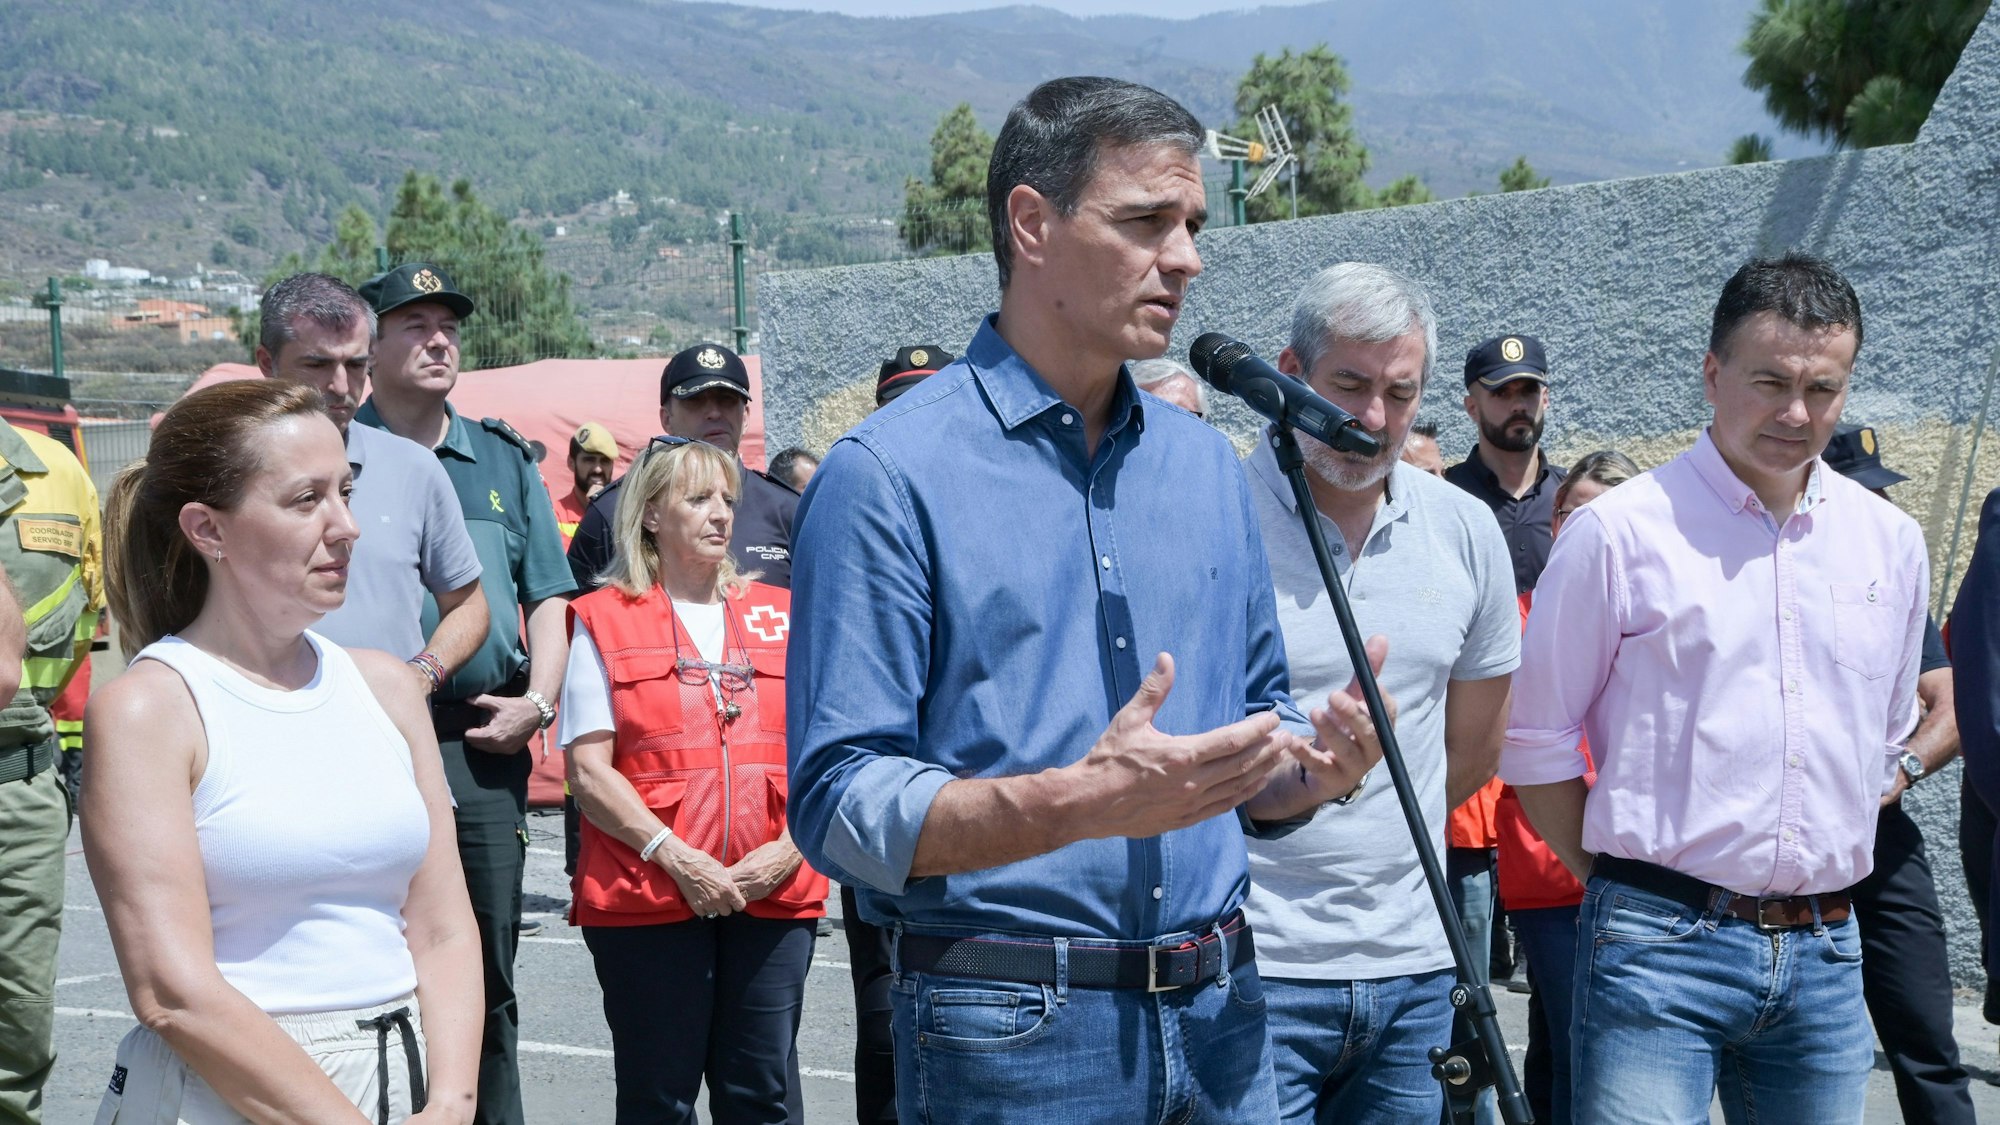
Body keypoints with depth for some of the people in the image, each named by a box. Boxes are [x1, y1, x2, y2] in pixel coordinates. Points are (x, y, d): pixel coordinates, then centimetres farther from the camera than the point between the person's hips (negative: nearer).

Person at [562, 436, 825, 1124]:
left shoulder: (779, 616, 15)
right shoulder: (604, 622, 6)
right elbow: (588, 770, -3)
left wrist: (789, 849, -6)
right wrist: (677, 860, -13)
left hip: (775, 894, 3)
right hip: (648, 896, -2)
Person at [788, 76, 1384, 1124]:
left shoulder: (1208, 466, 11)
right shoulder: (889, 475, -9)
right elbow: (841, 804, -15)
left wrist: (1316, 766, -5)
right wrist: (1082, 803, -27)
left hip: (1220, 1011, 6)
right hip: (1010, 1034, -5)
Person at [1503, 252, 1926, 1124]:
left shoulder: (1889, 542, 8)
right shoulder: (1619, 533, -6)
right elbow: (1533, 740, -2)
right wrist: (1621, 882, 1)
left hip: (1825, 953, 5)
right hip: (1661, 950, -5)